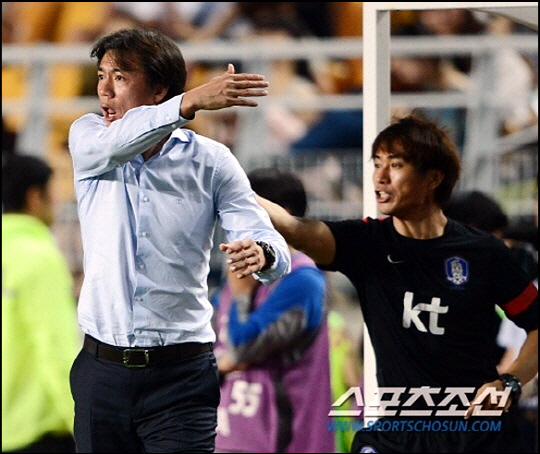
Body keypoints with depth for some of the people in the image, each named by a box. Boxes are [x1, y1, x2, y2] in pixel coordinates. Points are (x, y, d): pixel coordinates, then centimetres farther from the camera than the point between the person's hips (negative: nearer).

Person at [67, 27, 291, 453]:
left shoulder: (211, 161, 0)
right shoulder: (87, 135, 4)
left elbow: (273, 246, -7)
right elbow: (112, 144, -21)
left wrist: (260, 253, -34)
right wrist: (192, 102, -36)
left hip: (181, 376, -2)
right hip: (101, 371, 2)